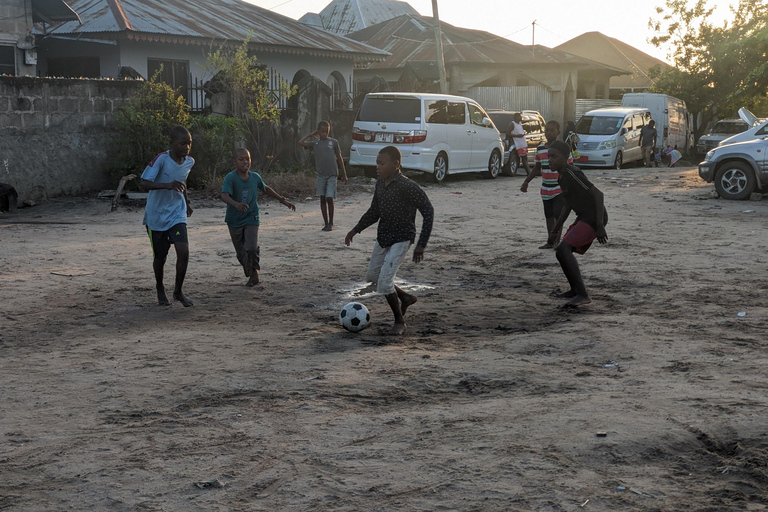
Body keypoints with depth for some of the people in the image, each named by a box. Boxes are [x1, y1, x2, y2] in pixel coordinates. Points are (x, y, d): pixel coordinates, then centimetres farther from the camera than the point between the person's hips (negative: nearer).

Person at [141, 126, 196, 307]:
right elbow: (144, 183, -27)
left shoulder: (189, 162, -1)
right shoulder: (161, 159, -19)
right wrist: (168, 185, -41)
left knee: (184, 251, -14)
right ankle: (160, 289, 35)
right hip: (156, 216, -3)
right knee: (160, 256, 8)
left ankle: (178, 291, 6)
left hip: (177, 215, 3)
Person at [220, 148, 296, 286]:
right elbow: (224, 196, -31)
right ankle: (252, 275, 30)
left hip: (251, 219, 1)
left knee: (251, 248, -18)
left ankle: (255, 270, 8)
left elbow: (266, 189, 19)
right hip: (234, 220, -1)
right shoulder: (230, 178, -15)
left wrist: (283, 200, 22)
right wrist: (236, 204, -50)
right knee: (241, 253, 7)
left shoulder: (255, 177, -1)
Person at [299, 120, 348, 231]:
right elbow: (301, 143, -6)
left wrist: (344, 174, 8)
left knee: (329, 198, -6)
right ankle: (326, 223, 13)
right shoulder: (315, 143, 7)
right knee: (322, 199, 5)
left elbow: (339, 158, 9)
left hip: (332, 174, -2)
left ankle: (331, 223, 5)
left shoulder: (333, 142, 4)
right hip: (321, 175, 2)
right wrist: (311, 135, 4)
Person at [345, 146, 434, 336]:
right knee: (373, 276, 17)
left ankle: (399, 321, 7)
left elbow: (428, 211, -20)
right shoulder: (380, 183, 1)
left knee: (384, 281, -14)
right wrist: (356, 229, 5)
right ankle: (405, 298, 38)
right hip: (383, 237, 8)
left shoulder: (407, 186, -22)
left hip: (401, 239, -8)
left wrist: (421, 245, -24)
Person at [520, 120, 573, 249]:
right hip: (546, 189, 5)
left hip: (560, 189, -5)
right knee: (548, 215, 12)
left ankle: (557, 241, -1)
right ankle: (550, 241, 21)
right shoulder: (540, 149, 5)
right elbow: (537, 168, 15)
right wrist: (526, 182, 12)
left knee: (558, 214, -9)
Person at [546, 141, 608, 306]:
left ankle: (582, 294, -17)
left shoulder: (573, 174, -17)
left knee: (563, 250, -19)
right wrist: (556, 229, 24)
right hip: (584, 217, 10)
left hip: (594, 218, -10)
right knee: (564, 251, 18)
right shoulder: (562, 176, 14)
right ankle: (575, 290, 36)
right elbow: (567, 204, 24)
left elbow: (598, 194, -22)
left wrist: (599, 225, -26)